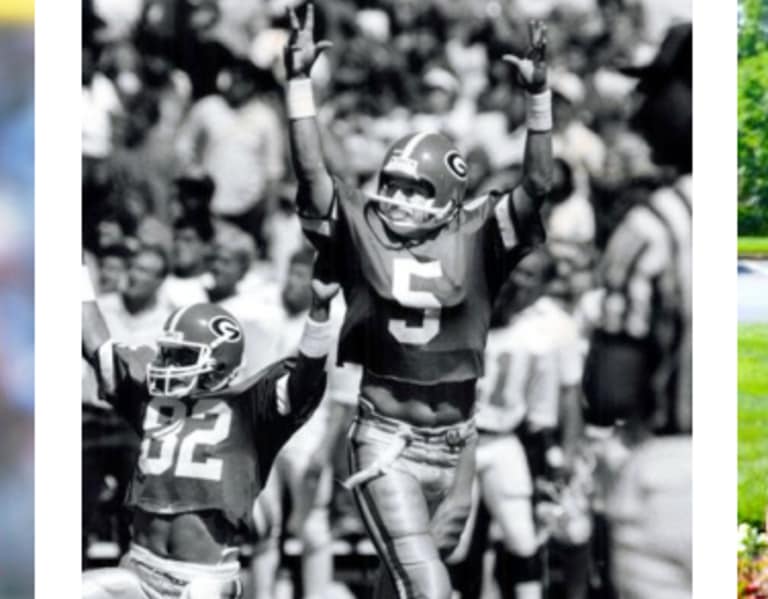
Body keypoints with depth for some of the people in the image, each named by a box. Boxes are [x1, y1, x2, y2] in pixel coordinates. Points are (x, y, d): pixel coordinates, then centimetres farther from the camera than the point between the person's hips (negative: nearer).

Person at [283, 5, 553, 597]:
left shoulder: (475, 237, -1)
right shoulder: (362, 231, -1)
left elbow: (536, 184, -11)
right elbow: (311, 169, -10)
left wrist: (539, 97, -21)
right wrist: (299, 81, -18)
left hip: (454, 445, 2)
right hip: (386, 440, -2)